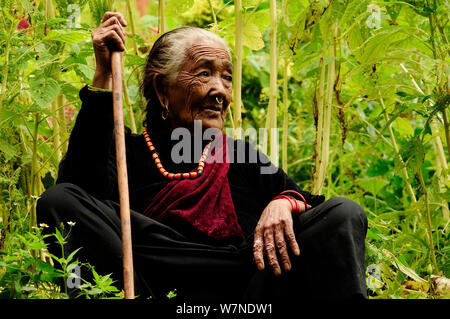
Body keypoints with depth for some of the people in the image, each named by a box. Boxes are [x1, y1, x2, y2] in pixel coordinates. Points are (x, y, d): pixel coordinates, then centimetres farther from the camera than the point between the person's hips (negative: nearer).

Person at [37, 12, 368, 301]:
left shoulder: (243, 157, 24)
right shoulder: (127, 152, 16)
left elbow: (315, 205, 14)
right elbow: (78, 188, -7)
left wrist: (284, 202, -11)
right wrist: (104, 78, -4)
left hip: (253, 293, 2)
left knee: (343, 214, -14)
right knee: (58, 201, -18)